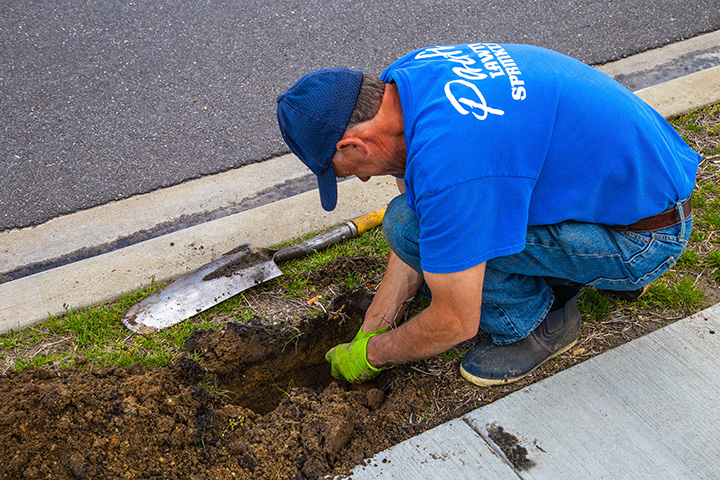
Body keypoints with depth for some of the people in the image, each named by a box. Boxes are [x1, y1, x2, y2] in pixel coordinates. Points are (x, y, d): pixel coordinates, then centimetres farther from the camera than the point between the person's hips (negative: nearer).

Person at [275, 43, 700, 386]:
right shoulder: (405, 77, -4)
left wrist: (372, 355, -2)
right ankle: (593, 273, 17)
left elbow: (456, 324, -20)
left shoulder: (443, 161, -33)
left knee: (410, 223, -20)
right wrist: (373, 327, 9)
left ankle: (536, 322, 3)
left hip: (646, 236, -9)